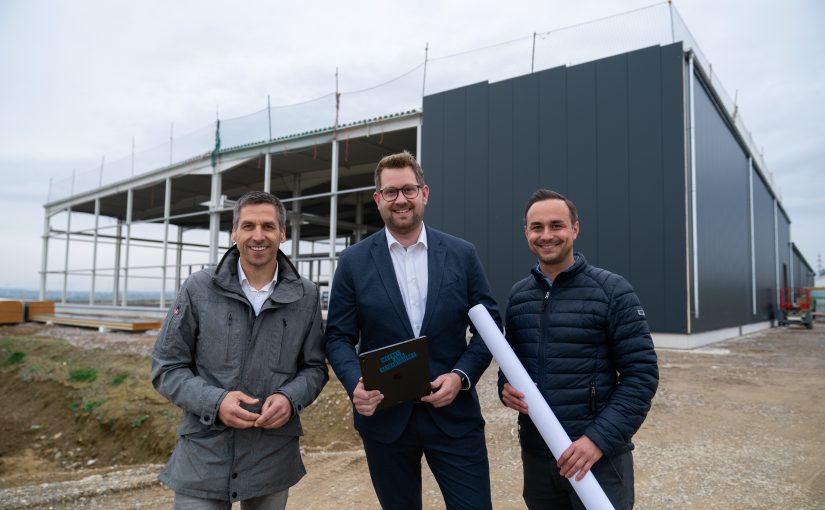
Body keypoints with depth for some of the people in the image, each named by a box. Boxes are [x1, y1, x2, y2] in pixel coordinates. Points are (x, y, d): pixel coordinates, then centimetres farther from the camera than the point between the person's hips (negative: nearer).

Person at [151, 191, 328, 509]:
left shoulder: (305, 296, -1)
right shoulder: (198, 290, -4)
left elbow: (314, 367, 5)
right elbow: (166, 367, -1)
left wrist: (291, 398, -14)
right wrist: (214, 401, -16)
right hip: (202, 456, -1)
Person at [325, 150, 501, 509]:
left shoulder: (462, 254, 1)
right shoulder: (354, 261, 0)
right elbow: (338, 336, 1)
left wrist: (462, 376, -12)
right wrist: (355, 383, -18)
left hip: (453, 415, 0)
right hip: (384, 418, 1)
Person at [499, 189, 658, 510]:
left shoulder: (612, 291, -9)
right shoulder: (518, 296, 4)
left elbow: (642, 373, -10)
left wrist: (600, 438, -17)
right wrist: (506, 387, -6)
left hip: (599, 456, -4)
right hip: (535, 454, 5)